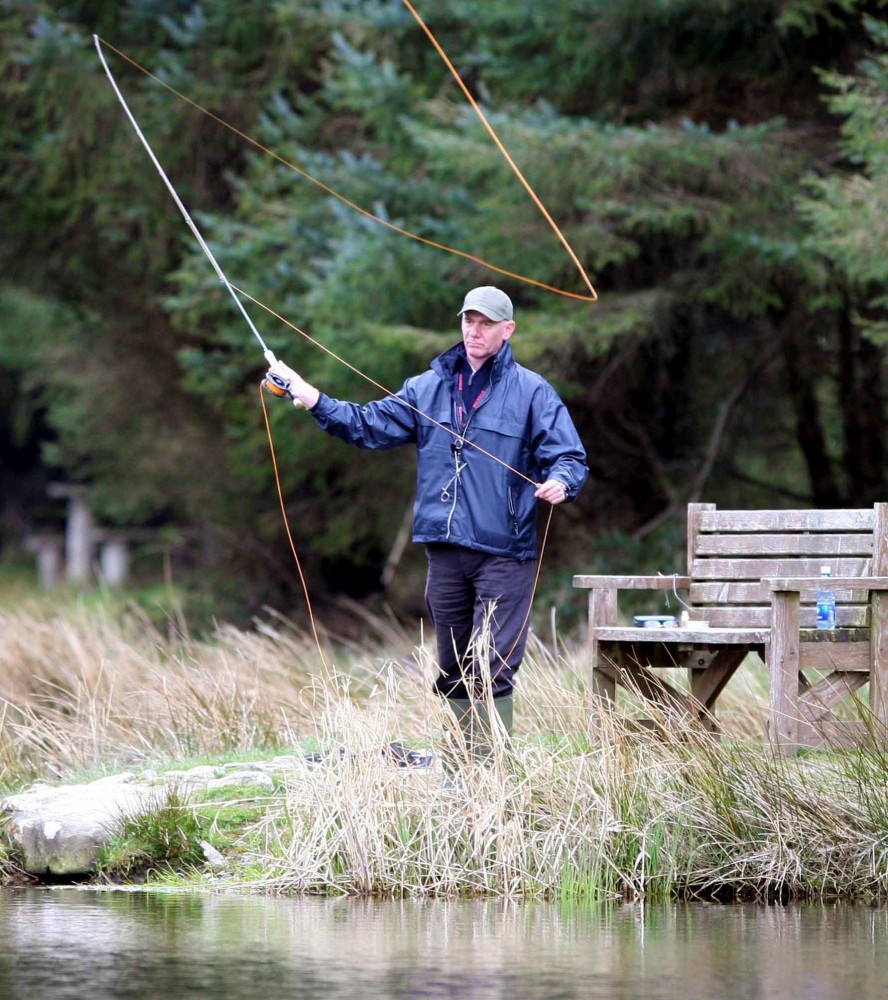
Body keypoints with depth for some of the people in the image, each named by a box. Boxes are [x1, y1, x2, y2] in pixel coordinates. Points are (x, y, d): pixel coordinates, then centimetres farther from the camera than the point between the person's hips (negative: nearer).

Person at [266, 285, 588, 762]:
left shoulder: (532, 392, 0)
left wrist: (560, 482, -27)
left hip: (503, 556, -5)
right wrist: (316, 401, 0)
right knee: (453, 671, 10)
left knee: (490, 670, -12)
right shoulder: (429, 388, 15)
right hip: (445, 552, 5)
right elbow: (370, 424, 13)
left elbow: (570, 457, -4)